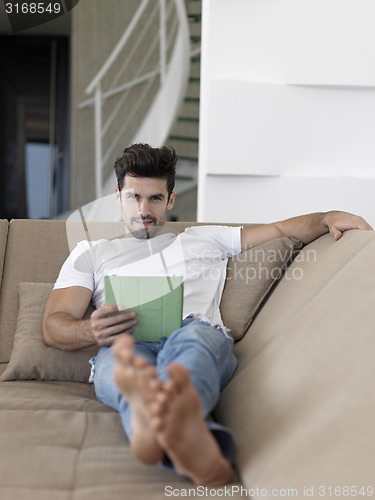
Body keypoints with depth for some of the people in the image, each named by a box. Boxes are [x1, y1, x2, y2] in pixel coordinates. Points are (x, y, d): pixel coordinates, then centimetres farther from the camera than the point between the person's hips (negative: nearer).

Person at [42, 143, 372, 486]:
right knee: (120, 354, -39)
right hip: (125, 350, 0)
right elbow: (53, 327, 16)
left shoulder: (206, 240, 33)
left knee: (193, 336, -38)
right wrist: (91, 330, -10)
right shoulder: (90, 254, 29)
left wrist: (328, 218, 8)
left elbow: (283, 230, 31)